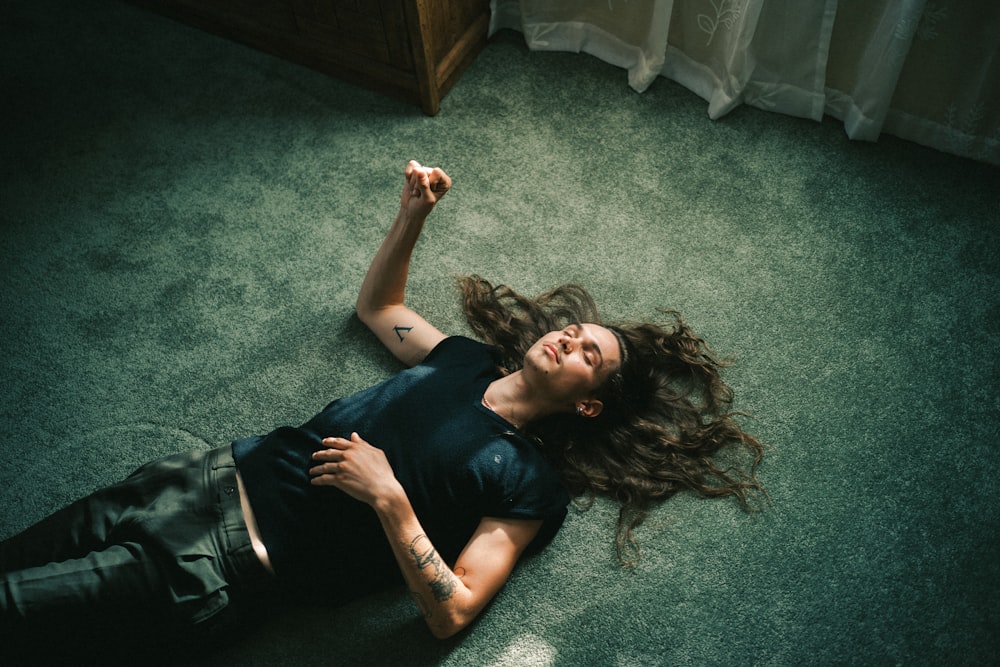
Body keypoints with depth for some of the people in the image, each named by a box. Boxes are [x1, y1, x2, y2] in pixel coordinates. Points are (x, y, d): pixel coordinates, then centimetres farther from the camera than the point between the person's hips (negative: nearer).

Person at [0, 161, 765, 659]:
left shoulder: (528, 483, -9)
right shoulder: (468, 359, 9)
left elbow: (451, 613, -16)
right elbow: (377, 304, 22)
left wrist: (388, 496, -25)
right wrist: (413, 215, 7)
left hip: (237, 568, -5)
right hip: (234, 470, 6)